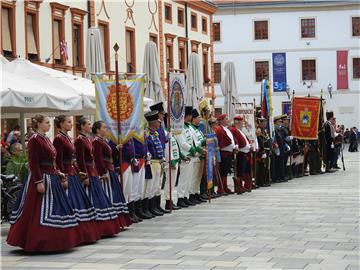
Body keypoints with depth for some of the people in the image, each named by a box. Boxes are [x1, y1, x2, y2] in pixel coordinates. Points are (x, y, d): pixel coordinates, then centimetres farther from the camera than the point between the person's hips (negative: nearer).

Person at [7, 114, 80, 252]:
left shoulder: (46, 139, 16)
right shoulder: (34, 140, -12)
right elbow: (33, 163, -17)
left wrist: (58, 174, 16)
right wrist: (39, 182, -22)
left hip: (52, 179, 10)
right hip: (41, 178, -10)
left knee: (55, 209, 10)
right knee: (39, 211, -6)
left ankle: (53, 242, 16)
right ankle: (38, 244, -1)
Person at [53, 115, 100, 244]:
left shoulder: (67, 138, 15)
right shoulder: (59, 139, -12)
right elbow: (58, 161, -17)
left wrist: (78, 172, 17)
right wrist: (63, 177, -21)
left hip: (72, 174, 10)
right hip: (66, 175, -10)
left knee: (78, 203, 10)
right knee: (69, 205, -9)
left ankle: (84, 234, 15)